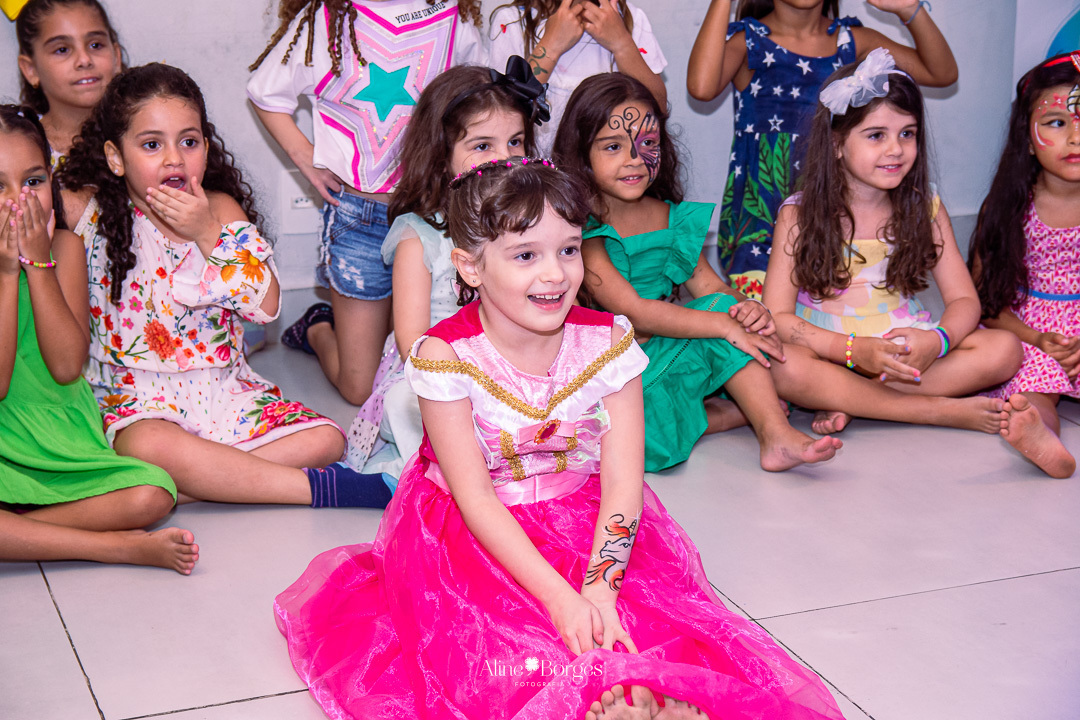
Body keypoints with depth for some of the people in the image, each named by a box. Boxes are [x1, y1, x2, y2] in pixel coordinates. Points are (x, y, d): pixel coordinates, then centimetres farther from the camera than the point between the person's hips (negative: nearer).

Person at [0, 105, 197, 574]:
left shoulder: (63, 248, -1)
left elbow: (67, 368, -12)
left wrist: (38, 263, -16)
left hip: (63, 444, 3)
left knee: (152, 494, -22)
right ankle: (127, 547, -25)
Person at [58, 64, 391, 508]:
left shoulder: (221, 208, 4)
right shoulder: (90, 213, -3)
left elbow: (267, 305, -7)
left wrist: (209, 233, -14)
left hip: (225, 389, 4)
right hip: (139, 399, -3)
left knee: (325, 439, -15)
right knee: (148, 446, -38)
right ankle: (324, 488, -30)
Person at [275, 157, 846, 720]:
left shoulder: (607, 343, -10)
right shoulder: (446, 356, -18)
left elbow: (622, 483, -13)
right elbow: (475, 497, -19)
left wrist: (600, 590, -28)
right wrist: (558, 596, -28)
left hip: (586, 523, 3)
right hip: (478, 540, -2)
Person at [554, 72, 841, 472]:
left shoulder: (673, 218, 6)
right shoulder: (583, 231, -16)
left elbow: (706, 283, 5)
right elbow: (633, 311, -22)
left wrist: (744, 309, -20)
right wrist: (724, 325, -24)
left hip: (669, 349, 6)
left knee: (722, 305, -18)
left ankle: (775, 434, -24)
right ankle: (726, 413, -10)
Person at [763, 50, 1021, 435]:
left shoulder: (924, 208, 5)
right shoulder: (800, 214, -4)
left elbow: (964, 299, 2)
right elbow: (777, 316, -11)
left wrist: (936, 341, -22)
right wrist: (857, 350, -26)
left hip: (907, 350, 3)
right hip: (827, 352, -3)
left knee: (1004, 350, -22)